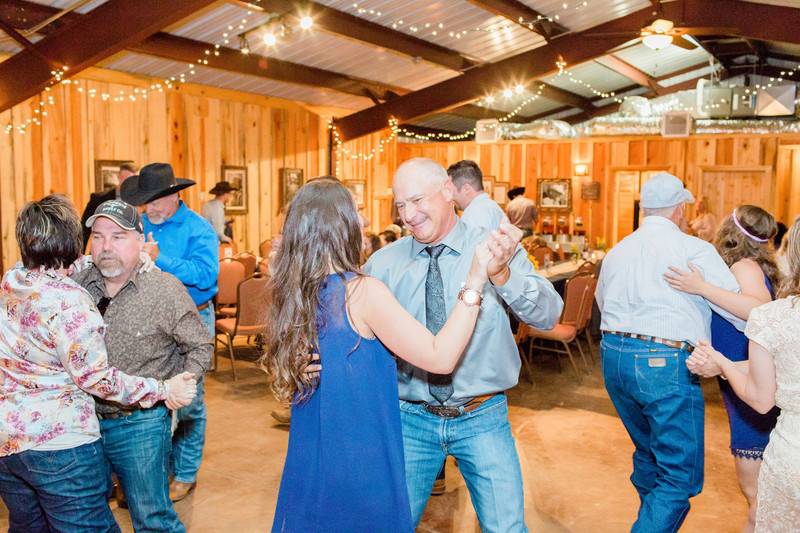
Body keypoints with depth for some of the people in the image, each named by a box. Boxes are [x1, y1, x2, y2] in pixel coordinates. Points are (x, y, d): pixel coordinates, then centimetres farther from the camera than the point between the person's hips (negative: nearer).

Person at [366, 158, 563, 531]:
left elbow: (548, 316, -18)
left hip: (481, 419, -1)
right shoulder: (384, 263, -3)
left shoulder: (498, 250, -7)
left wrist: (501, 274, -34)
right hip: (411, 418, 1)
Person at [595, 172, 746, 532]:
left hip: (614, 357, 7)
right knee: (680, 475, 3)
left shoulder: (617, 251, 13)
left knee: (648, 453, 26)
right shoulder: (693, 250, -6)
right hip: (665, 363, -7)